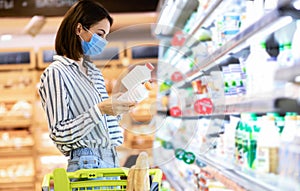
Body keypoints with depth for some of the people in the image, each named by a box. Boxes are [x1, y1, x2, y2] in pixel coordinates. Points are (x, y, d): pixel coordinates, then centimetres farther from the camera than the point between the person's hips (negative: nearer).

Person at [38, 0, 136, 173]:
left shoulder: (93, 71, 19)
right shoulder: (56, 73, -7)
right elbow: (60, 134, -13)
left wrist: (121, 105, 6)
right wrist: (100, 110, -19)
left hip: (111, 160, 8)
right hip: (86, 163, -7)